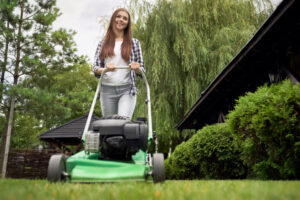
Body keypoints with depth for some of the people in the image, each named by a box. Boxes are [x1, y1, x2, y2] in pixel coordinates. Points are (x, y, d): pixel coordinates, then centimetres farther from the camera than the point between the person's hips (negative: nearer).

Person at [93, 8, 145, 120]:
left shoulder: (134, 43, 9)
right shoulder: (103, 43, 11)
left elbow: (142, 70, 8)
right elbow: (95, 68, 5)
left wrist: (137, 68, -15)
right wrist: (105, 69, -16)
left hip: (127, 89, -2)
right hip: (107, 90, 2)